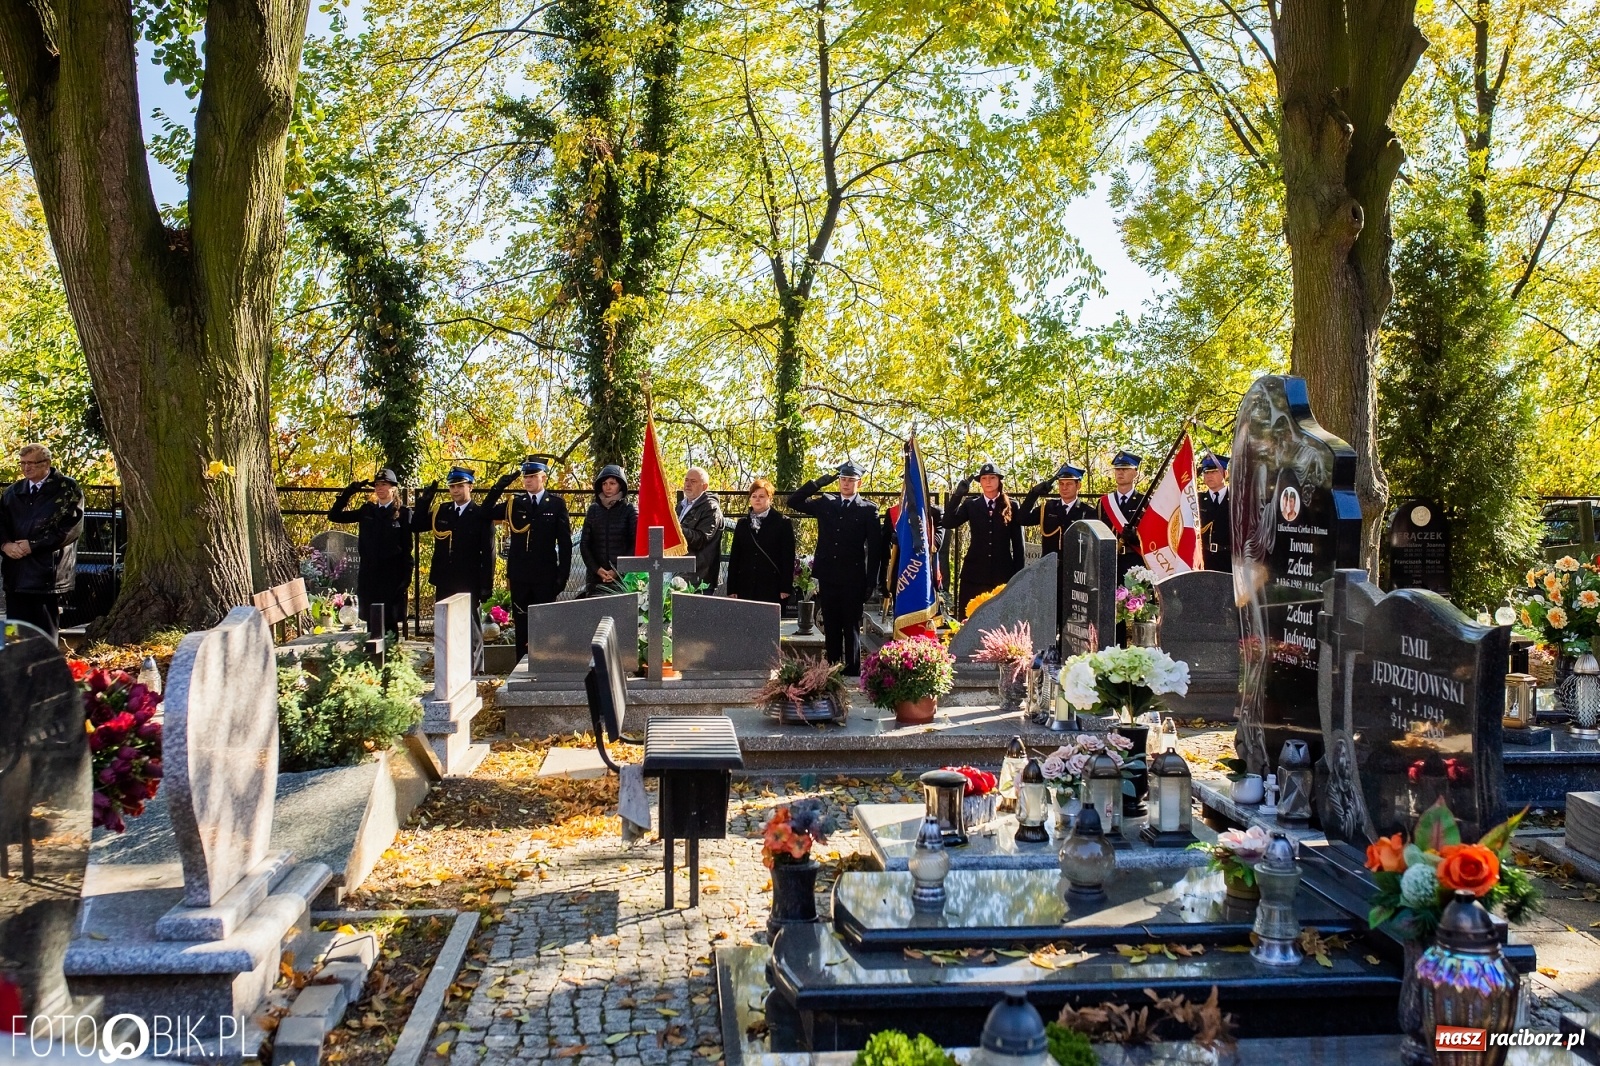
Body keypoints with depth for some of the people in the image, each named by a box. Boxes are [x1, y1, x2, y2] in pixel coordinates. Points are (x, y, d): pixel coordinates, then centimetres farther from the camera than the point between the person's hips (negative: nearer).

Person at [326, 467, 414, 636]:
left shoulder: (403, 513, -1)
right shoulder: (367, 511, 11)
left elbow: (407, 548, -4)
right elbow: (334, 515, 12)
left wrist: (406, 577, -9)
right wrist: (348, 492, 3)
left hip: (392, 576, -4)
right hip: (369, 576, 4)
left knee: (390, 622, -1)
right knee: (371, 622, 6)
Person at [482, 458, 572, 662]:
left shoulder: (556, 504, 1)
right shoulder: (514, 503, 9)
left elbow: (565, 542, 0)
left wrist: (563, 574, -5)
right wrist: (498, 488, -9)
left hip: (546, 576, -2)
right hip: (519, 575, 2)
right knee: (521, 625, 6)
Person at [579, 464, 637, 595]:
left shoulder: (630, 510, 2)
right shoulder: (594, 509, 10)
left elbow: (635, 545, -2)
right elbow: (584, 543, 8)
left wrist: (618, 571, -9)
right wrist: (597, 569, -5)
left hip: (622, 577, -2)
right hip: (595, 577, 2)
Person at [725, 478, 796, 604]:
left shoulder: (783, 522, 3)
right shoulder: (742, 524, 15)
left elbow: (788, 558, -2)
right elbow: (734, 558, 13)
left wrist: (785, 589, -9)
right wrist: (732, 589, 6)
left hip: (772, 589, -3)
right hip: (746, 588, 3)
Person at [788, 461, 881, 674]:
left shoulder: (868, 510, 0)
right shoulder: (825, 503, 10)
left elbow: (875, 548, -2)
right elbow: (794, 501, 11)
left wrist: (871, 581, -7)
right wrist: (818, 483, 0)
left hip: (853, 579, -3)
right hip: (828, 577, 3)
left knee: (851, 627, 0)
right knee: (831, 627, 8)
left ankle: (852, 671, 5)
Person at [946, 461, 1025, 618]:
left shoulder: (1011, 506, 5)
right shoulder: (970, 504, 7)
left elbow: (1018, 542, 5)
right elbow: (949, 523, -7)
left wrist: (1018, 573, 1)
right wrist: (958, 495, -14)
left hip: (1002, 572, 0)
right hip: (975, 571, 1)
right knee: (968, 619, -1)